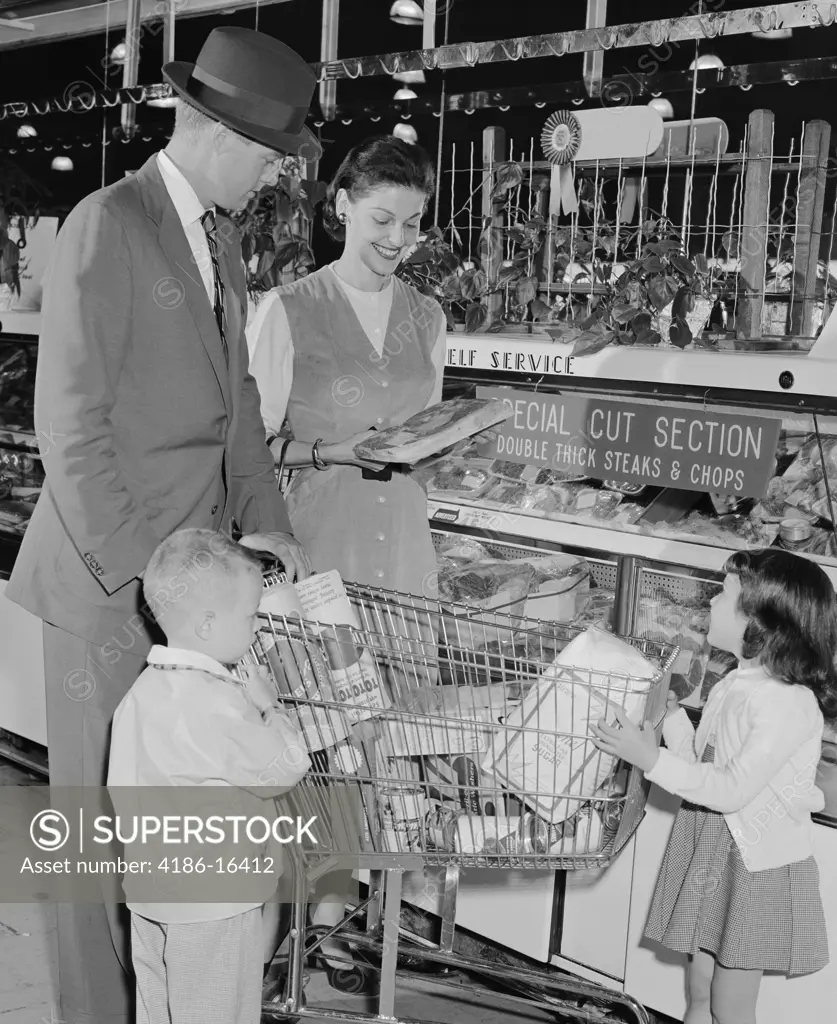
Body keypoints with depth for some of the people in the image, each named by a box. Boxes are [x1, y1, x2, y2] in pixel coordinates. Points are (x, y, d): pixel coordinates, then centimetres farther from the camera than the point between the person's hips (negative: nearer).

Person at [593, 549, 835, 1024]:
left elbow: (733, 789, -26)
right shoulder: (736, 686, 3)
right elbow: (700, 763, 8)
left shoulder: (788, 704, -24)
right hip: (708, 851, 8)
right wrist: (671, 713, -2)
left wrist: (652, 759, -27)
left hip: (757, 866, -8)